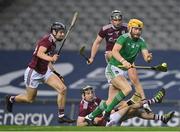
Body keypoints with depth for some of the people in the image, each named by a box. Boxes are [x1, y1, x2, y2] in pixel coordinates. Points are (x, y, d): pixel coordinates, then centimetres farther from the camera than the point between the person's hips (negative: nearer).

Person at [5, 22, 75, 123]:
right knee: (30, 99, 8)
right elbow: (39, 53, -39)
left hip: (45, 71, 8)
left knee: (63, 89, -10)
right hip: (34, 72, -8)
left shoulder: (52, 43, 8)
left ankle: (61, 116, -1)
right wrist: (51, 59, -55)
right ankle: (11, 99, 38)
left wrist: (55, 73, 20)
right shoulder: (47, 40, -20)